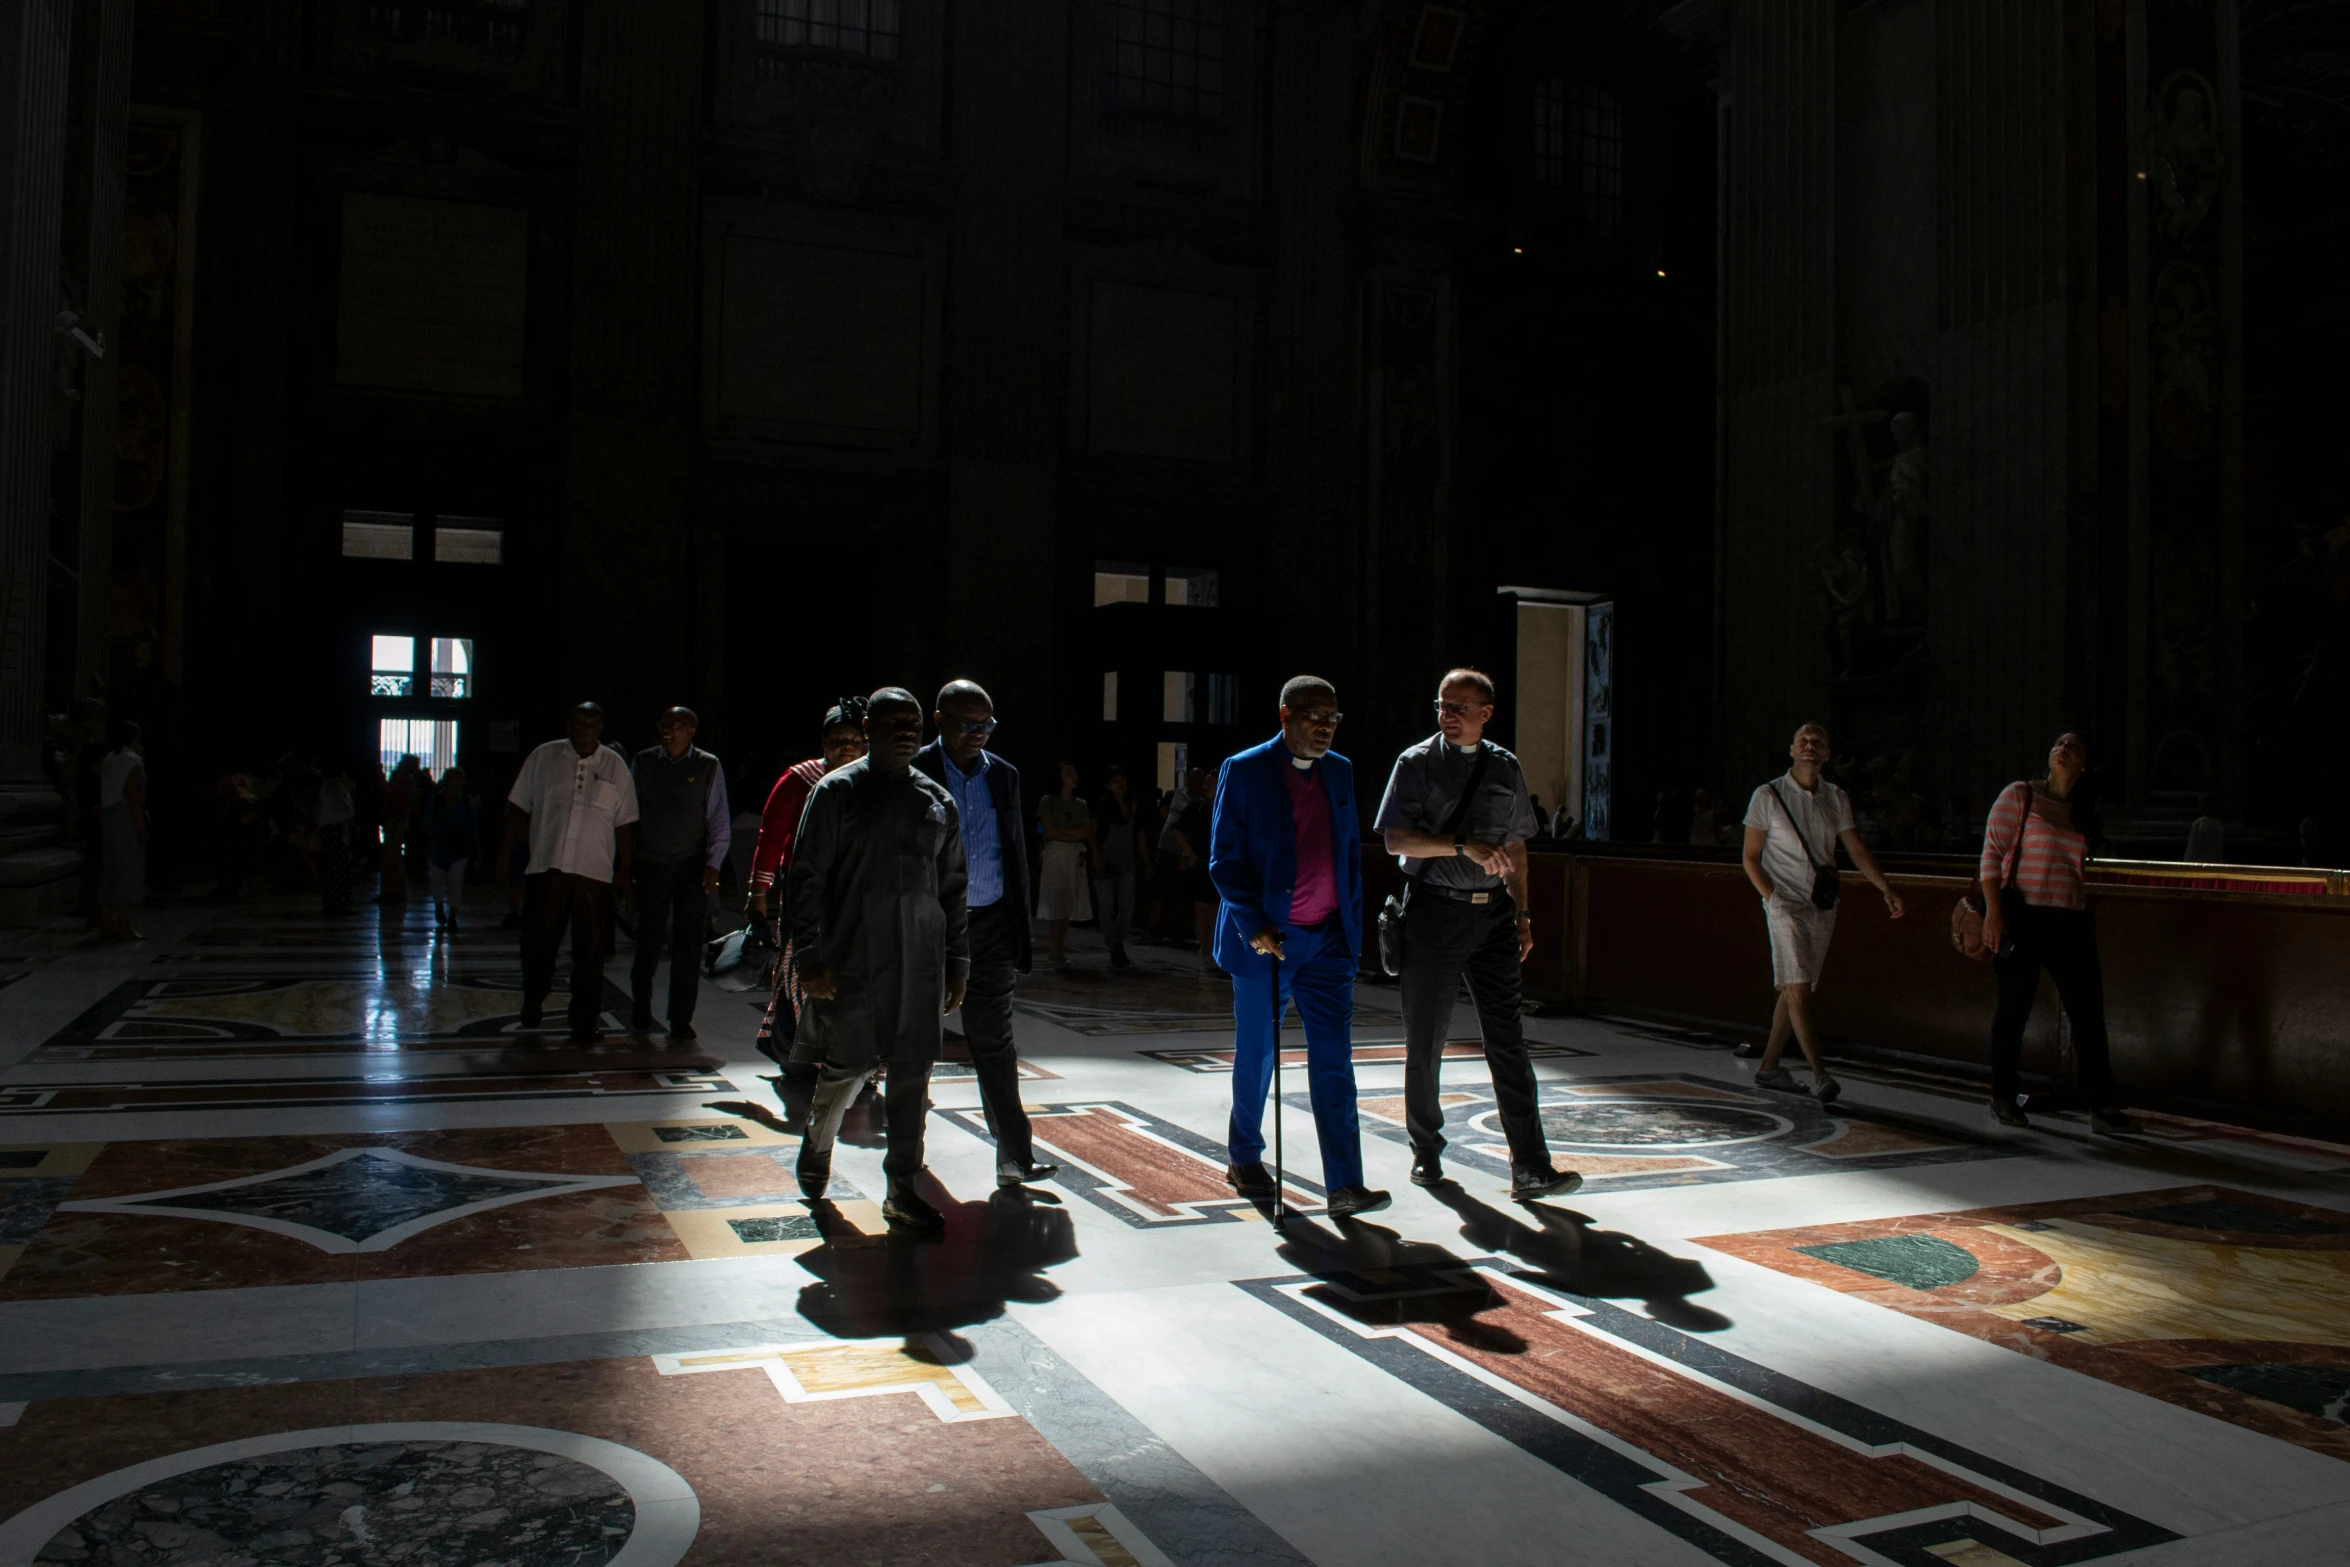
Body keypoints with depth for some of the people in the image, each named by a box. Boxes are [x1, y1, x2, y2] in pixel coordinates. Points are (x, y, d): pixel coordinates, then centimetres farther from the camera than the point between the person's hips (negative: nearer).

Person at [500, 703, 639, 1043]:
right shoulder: (543, 757, 7)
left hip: (594, 873, 0)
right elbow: (519, 806, 10)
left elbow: (625, 823, 8)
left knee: (590, 953, 1)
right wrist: (505, 847, 3)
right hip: (545, 866, 0)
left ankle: (586, 1021, 11)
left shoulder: (615, 766, 7)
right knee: (538, 942, 6)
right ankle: (532, 1003, 31)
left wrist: (624, 870, 5)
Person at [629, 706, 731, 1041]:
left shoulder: (709, 767, 2)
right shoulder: (643, 762, 6)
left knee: (688, 945, 1)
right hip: (651, 866, 1)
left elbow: (720, 820, 3)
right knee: (649, 941, 3)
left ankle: (681, 1020, 10)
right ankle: (640, 1010, 23)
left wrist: (713, 864, -6)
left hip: (693, 869, -1)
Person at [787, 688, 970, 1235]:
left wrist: (957, 962, 12)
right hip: (852, 958, -3)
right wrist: (810, 957, -10)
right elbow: (805, 877, -3)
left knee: (913, 1070, 2)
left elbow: (953, 886, 16)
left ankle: (902, 1189, 12)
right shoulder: (837, 791, 0)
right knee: (847, 1063, 3)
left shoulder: (937, 799, 12)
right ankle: (818, 1141, 35)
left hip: (920, 960, 3)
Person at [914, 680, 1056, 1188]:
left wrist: (1021, 935, 9)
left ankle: (1014, 1155, 3)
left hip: (990, 924, 2)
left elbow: (1015, 857, 12)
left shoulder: (1003, 775, 8)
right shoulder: (914, 773, -5)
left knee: (994, 1042, 2)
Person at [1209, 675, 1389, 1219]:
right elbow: (1224, 859, -8)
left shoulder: (1340, 772, 9)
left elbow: (1351, 852, 15)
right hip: (1263, 940, -3)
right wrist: (1253, 925, -17)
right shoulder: (1244, 771, -6)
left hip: (1326, 939, 4)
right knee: (1255, 1055, 11)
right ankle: (1246, 1160, 30)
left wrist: (1353, 923, 9)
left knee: (1334, 1058, -2)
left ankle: (1344, 1185, -3)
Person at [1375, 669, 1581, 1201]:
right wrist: (1464, 846, -21)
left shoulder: (1506, 768, 10)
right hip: (1434, 910, -2)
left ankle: (1530, 1168, -2)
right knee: (1425, 1041, 6)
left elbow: (1515, 847, 17)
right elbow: (1397, 840, -11)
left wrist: (1522, 913, 11)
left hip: (1494, 912, 3)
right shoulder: (1416, 763, -2)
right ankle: (1426, 1153, 23)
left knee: (1508, 1038, -2)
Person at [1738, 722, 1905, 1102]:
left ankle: (1768, 1068, 17)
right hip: (1785, 905, -5)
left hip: (1823, 908, 5)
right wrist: (1773, 898, -12)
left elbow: (1857, 850, 7)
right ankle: (1819, 1074, -13)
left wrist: (1887, 889, -5)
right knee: (1798, 990, -13)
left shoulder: (1837, 799, 9)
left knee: (1793, 990, 8)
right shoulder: (1768, 796, -3)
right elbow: (1751, 858, -1)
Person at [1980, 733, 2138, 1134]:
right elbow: (1992, 853, -6)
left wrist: (2086, 920, 17)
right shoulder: (2019, 795, -1)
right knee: (2015, 1008, 2)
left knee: (2088, 1011, 0)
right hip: (2023, 916, -5)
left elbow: (2078, 869, 21)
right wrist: (1993, 912, -14)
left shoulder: (2083, 812, 13)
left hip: (2070, 920, 5)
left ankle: (2101, 1107, 3)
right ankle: (2003, 1097, 15)